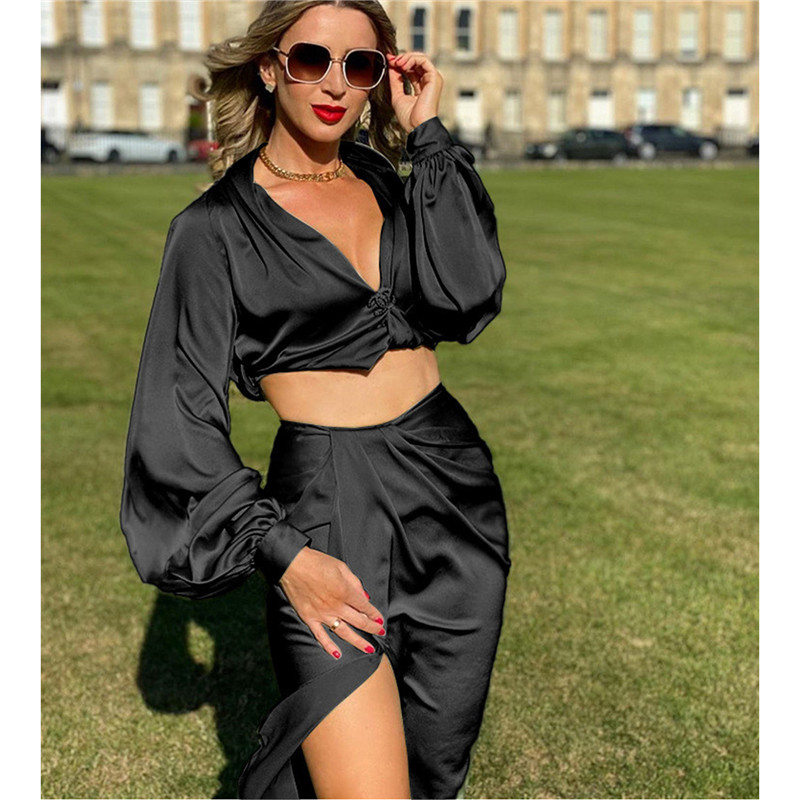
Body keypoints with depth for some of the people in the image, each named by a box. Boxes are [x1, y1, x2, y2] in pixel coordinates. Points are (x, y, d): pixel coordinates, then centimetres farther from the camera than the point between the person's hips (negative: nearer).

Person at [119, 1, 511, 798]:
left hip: (451, 480, 5)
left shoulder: (382, 181, 10)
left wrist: (427, 135, -4)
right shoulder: (216, 225, -4)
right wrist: (282, 552, -14)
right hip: (327, 501, -5)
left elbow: (465, 300, -5)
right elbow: (181, 416, -6)